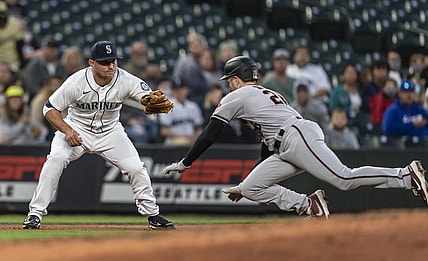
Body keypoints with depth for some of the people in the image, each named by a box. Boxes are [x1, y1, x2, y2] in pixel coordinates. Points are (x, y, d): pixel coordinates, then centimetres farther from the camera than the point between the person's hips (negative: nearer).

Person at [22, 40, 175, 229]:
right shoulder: (76, 82, -26)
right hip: (77, 128, -2)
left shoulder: (125, 80, -22)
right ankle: (35, 213, -17)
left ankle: (152, 215, 13)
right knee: (56, 158, -26)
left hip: (110, 132, 2)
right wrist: (67, 130, -32)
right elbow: (50, 109, -17)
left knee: (136, 168, -9)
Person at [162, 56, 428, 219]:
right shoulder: (267, 94, 33)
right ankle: (309, 205, -5)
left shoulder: (236, 97, 7)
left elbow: (209, 134, 4)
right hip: (286, 149, 9)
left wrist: (184, 163, 11)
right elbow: (269, 140, 35)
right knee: (251, 188, 4)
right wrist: (244, 185, 36)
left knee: (344, 178, -19)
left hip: (299, 137, -9)